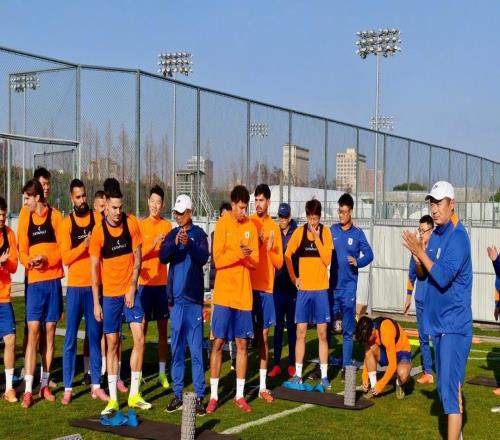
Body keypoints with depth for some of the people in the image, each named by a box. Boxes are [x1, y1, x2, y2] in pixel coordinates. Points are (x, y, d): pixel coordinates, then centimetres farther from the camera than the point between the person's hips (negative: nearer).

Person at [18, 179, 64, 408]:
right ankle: (28, 389, -5)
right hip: (34, 281, 1)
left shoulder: (55, 217, 0)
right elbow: (22, 252, 7)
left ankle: (45, 384, 17)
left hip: (53, 280, -1)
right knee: (33, 332, -5)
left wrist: (46, 259, -18)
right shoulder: (25, 219, 7)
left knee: (50, 333, 7)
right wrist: (29, 261, -13)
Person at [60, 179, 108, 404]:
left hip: (95, 284, 2)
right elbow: (65, 257, -8)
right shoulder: (66, 223, 0)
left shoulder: (97, 218, 5)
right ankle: (68, 388, 6)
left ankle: (96, 385, 15)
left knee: (95, 336, 8)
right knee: (70, 338, 1)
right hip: (75, 285, -2)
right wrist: (84, 245, -21)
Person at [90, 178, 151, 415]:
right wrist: (96, 302, -6)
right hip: (110, 293, -1)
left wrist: (132, 288, -6)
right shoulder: (98, 231, -9)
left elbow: (137, 258, 1)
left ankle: (134, 394, 6)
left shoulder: (131, 223, -5)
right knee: (112, 344, 4)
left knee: (139, 338, -6)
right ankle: (113, 399, 11)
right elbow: (94, 268, -4)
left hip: (130, 291, 1)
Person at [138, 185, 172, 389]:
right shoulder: (141, 225, 0)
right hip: (145, 282, -2)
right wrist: (153, 244, -21)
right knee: (142, 326, 1)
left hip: (163, 282, 2)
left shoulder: (167, 225, 7)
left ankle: (162, 373, 12)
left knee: (163, 327, 5)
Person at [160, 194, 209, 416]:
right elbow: (163, 257, -7)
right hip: (176, 298, 4)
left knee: (196, 349, -2)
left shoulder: (199, 234, -2)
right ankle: (177, 394, 16)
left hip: (193, 299, -4)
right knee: (176, 349, 9)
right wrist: (175, 244, -26)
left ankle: (199, 396, 2)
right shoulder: (172, 235, 8)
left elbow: (204, 258, -16)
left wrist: (189, 244, -34)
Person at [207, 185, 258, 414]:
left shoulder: (251, 226, 8)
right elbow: (218, 259, -12)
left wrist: (248, 255, -17)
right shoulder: (222, 224, -5)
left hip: (244, 294, 4)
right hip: (224, 293, -4)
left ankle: (240, 395, 16)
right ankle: (213, 395, 8)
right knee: (218, 343, 0)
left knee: (242, 344, 7)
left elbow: (256, 260, 5)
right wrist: (238, 253, -26)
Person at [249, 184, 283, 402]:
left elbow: (279, 262, 7)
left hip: (266, 287, 3)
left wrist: (271, 249, -11)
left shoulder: (274, 227, 7)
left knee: (263, 335, 7)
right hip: (248, 285, -3)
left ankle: (263, 386, 12)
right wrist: (256, 243, -19)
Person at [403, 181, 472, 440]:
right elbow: (421, 275, 11)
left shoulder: (458, 237, -15)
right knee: (444, 387, 17)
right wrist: (417, 257, -8)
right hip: (438, 323, 9)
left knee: (450, 389, -12)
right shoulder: (435, 235, 10)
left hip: (454, 326, -9)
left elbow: (444, 277, -24)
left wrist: (421, 253, -22)